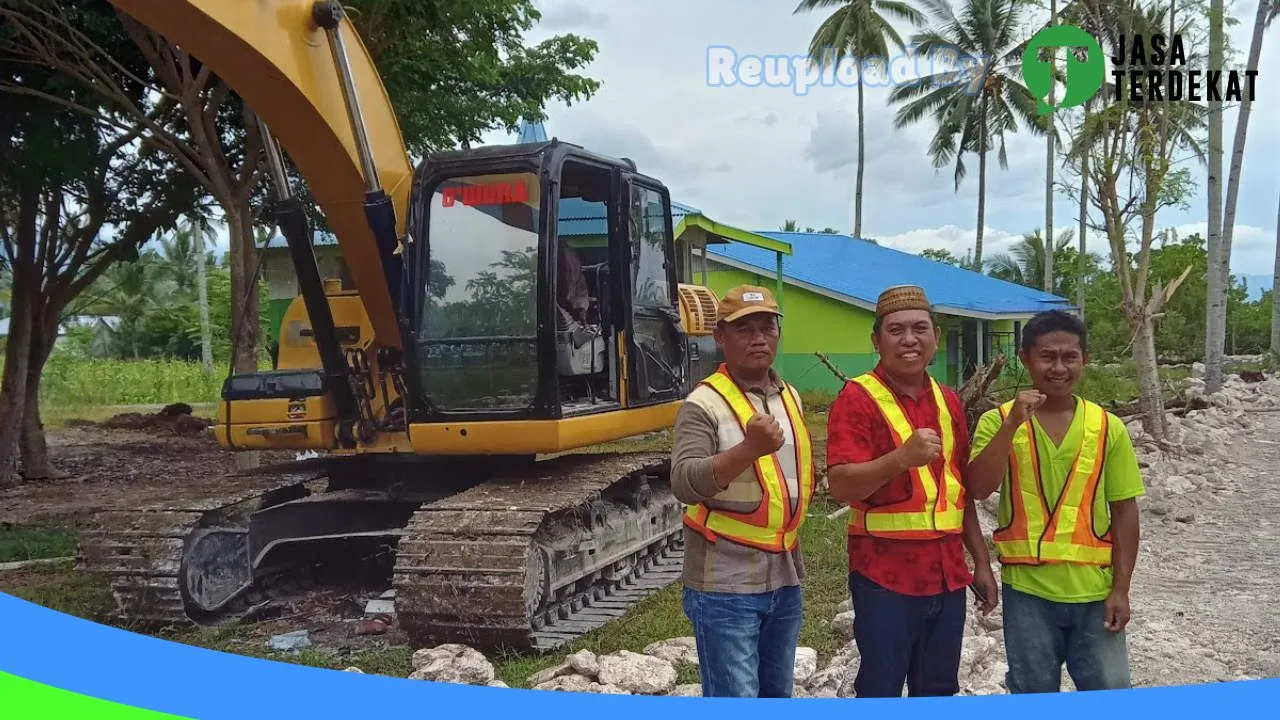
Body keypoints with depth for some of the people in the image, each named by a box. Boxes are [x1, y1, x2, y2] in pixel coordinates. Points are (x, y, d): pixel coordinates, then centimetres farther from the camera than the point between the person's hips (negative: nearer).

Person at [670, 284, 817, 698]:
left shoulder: (791, 398, 10)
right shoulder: (704, 404, -13)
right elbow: (684, 485, -25)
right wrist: (749, 449, -38)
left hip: (784, 579, 7)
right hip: (725, 585, -7)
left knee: (776, 695, 19)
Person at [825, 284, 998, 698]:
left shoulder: (948, 401, 11)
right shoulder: (857, 398, -10)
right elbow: (840, 486, -19)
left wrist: (981, 562, 16)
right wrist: (902, 457, -34)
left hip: (947, 575, 6)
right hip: (885, 577, -6)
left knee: (939, 694, 14)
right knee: (880, 694, 1)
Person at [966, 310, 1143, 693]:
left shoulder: (1107, 427, 0)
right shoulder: (998, 421, -4)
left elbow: (1124, 511, 2)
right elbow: (978, 487, -16)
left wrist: (1121, 588, -1)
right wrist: (1012, 424, -23)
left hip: (1094, 590, 1)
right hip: (1027, 588, -1)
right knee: (1034, 697, 14)